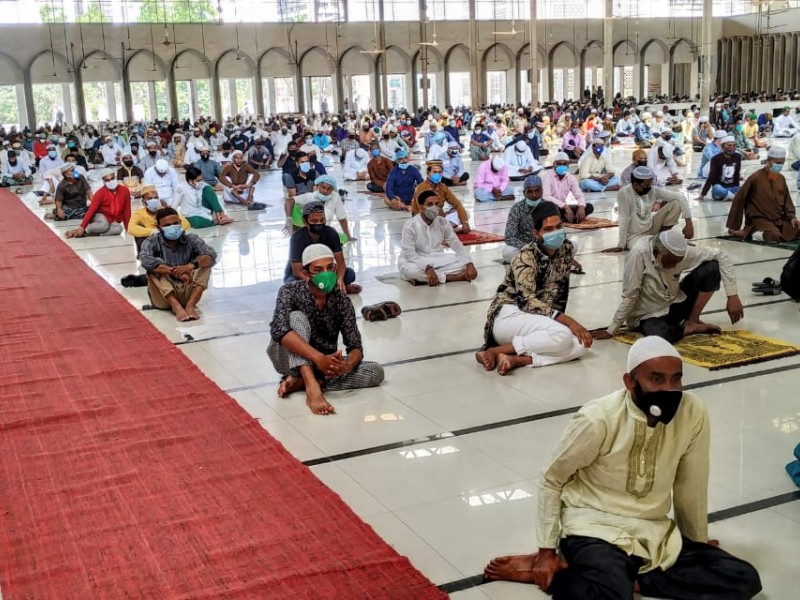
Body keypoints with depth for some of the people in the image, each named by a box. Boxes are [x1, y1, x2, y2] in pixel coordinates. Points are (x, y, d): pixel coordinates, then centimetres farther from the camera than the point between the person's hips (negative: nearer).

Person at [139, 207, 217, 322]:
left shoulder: (191, 239, -2)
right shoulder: (153, 242, -7)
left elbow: (211, 255, -17)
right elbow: (145, 260, -28)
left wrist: (191, 265, -37)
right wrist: (176, 272, -37)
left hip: (187, 293, 1)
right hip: (164, 297, -1)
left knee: (205, 264, -15)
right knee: (155, 267, -23)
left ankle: (190, 305, -29)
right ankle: (176, 306, -32)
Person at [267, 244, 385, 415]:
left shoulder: (342, 301, -9)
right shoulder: (290, 291, -18)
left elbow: (355, 346, -10)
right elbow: (279, 329, -36)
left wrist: (348, 366, -35)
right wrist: (319, 358, -45)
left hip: (326, 364, 4)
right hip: (291, 361, -4)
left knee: (376, 372, -17)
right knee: (296, 316, -30)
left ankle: (299, 382, -21)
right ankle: (312, 387, -45)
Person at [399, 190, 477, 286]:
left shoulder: (443, 223, -3)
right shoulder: (411, 226, -16)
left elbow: (458, 246, -3)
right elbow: (409, 254, -23)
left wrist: (470, 264, -20)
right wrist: (427, 268, -38)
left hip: (438, 261, 5)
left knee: (464, 264, -19)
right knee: (408, 269, -40)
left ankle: (422, 278, -24)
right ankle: (450, 277, -30)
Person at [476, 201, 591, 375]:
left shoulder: (566, 249, 4)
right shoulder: (526, 257, -17)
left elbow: (562, 288, 14)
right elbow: (527, 301, -26)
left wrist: (560, 319, 3)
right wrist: (567, 321, -30)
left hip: (538, 319, 8)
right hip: (508, 316, -7)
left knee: (581, 344, -17)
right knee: (562, 335, -32)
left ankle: (514, 359, -22)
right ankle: (494, 351, -22)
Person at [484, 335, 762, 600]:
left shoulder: (693, 413, -11)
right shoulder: (599, 419, -19)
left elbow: (691, 484, 5)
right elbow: (551, 481, -6)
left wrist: (699, 541, 18)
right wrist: (547, 550, -6)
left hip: (654, 532, 6)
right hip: (595, 528, -6)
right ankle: (544, 569, -6)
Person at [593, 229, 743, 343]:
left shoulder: (681, 251, -16)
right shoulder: (640, 253, -28)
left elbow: (722, 257, -11)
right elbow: (629, 296, -22)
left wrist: (732, 296, -18)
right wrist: (611, 331, -18)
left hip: (675, 304, 4)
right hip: (649, 315, -4)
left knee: (712, 267, -15)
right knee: (660, 337, -40)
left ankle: (692, 320, 0)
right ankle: (692, 327, -6)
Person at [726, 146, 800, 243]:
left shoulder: (781, 178, 8)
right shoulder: (755, 178, -9)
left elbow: (787, 199, 15)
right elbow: (739, 200, -6)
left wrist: (792, 216, -4)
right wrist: (733, 226, -5)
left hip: (779, 219, 7)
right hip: (760, 219, -7)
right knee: (774, 236, -33)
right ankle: (751, 231, -5)